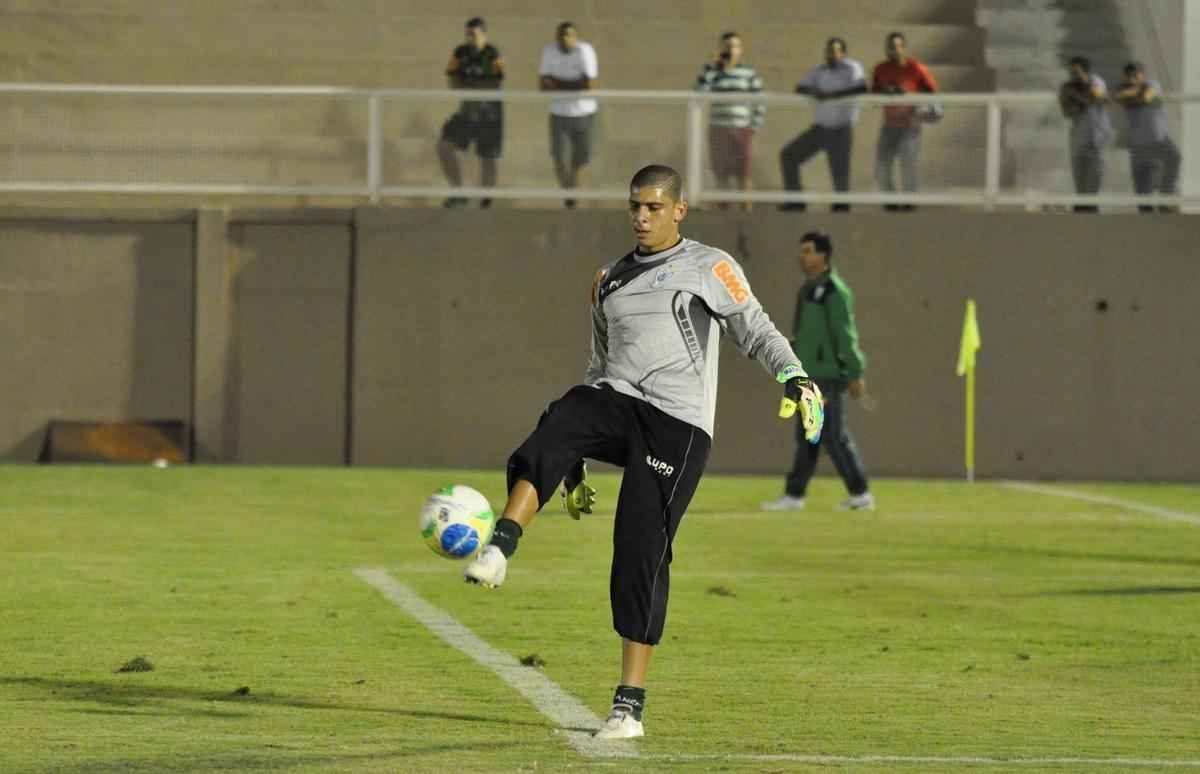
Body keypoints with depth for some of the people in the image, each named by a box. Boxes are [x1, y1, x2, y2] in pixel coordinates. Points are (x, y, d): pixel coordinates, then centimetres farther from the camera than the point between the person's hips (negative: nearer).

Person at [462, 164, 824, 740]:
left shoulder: (709, 267, 7)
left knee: (641, 553, -10)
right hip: (613, 401, 4)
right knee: (556, 428, -32)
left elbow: (756, 331, 2)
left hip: (676, 422, -4)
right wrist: (578, 461, 27)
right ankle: (499, 550, -48)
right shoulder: (610, 281, 22)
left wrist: (795, 377, -19)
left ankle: (630, 705, -4)